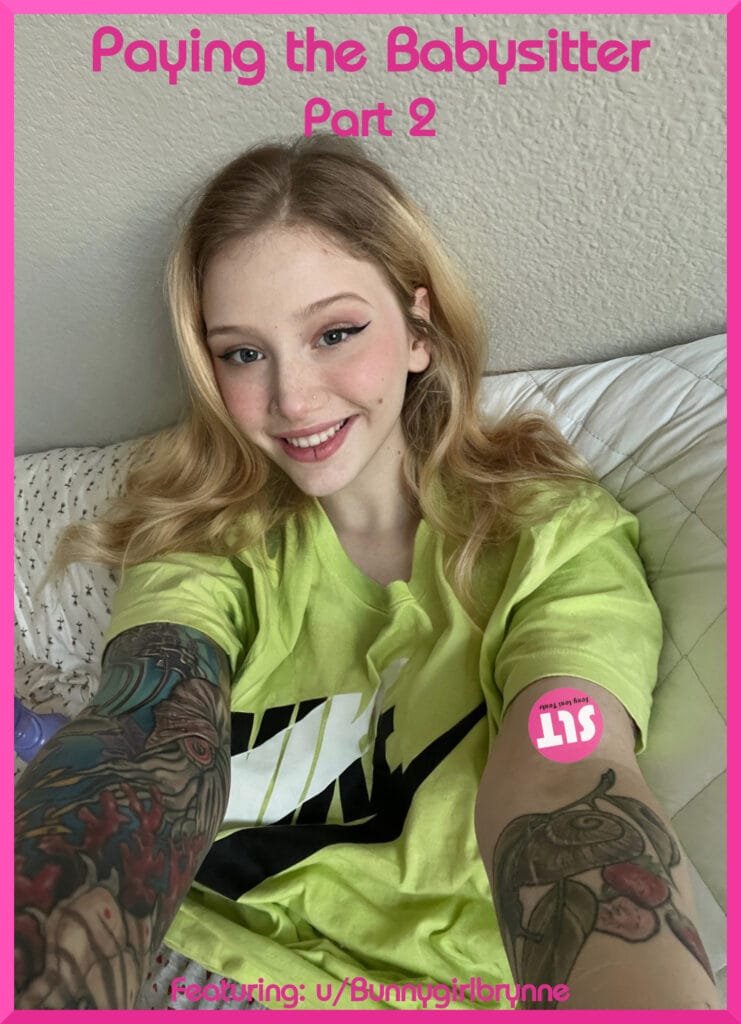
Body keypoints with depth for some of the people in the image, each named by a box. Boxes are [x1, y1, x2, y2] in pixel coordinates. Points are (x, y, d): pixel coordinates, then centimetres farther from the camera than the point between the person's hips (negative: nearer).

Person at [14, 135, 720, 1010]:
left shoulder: (556, 537, -7)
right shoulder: (206, 541, -1)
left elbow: (561, 785, -24)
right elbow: (149, 745, -19)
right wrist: (40, 985, -39)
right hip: (199, 964, 1)